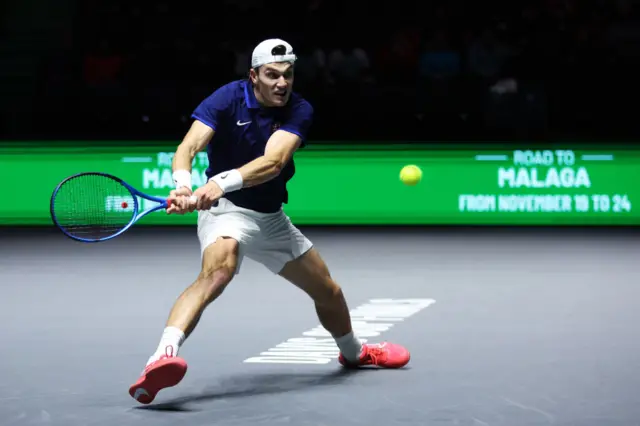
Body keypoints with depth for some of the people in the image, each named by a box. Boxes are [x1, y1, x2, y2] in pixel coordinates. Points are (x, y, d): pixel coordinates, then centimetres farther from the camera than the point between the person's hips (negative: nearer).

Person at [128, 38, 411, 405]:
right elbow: (188, 147, -29)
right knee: (218, 270, -38)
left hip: (271, 218, 5)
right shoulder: (228, 99, -18)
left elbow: (273, 162, -29)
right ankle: (163, 358, -54)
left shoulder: (299, 110, -12)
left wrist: (222, 182, -46)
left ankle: (353, 352, 49)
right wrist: (183, 185, -51)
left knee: (328, 290, 18)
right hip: (226, 209, -5)